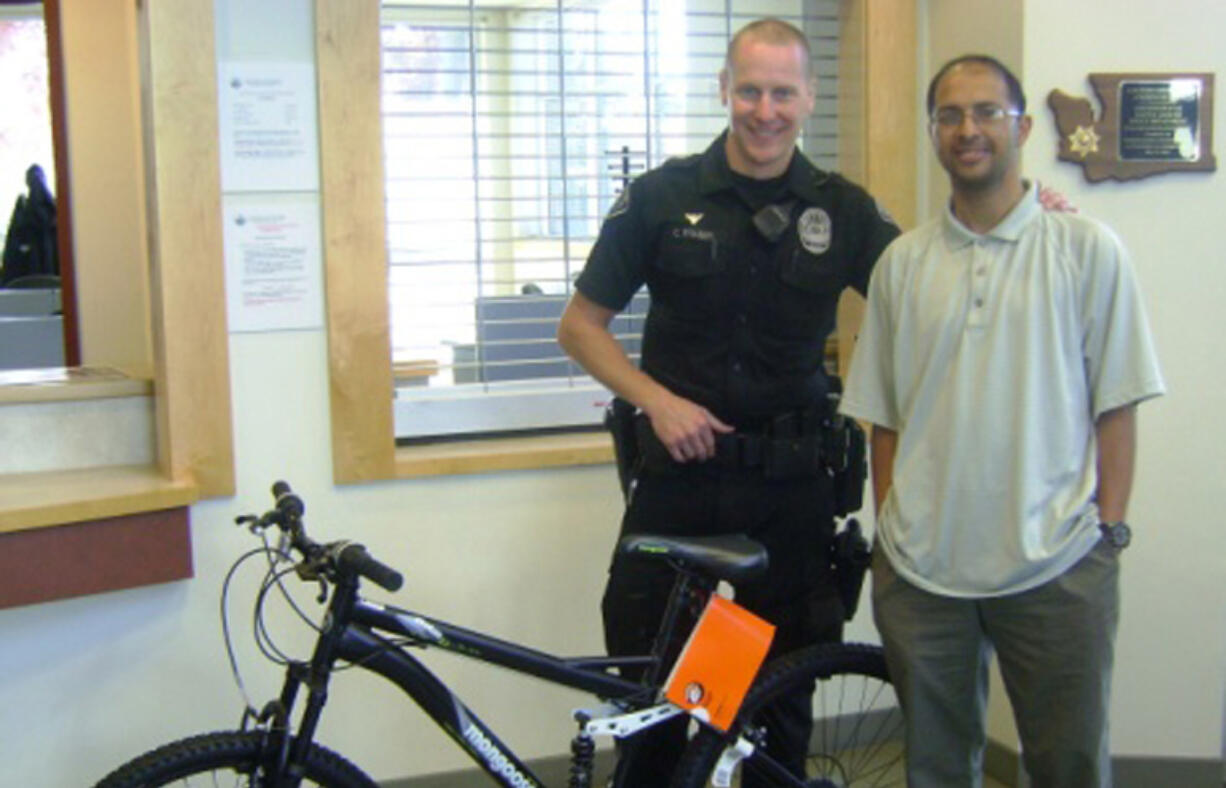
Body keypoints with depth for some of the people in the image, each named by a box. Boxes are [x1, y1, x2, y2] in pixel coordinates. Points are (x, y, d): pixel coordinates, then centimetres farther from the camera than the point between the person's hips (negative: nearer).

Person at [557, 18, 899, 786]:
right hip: (678, 474, -1)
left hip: (791, 486, 1)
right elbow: (581, 325, 2)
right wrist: (657, 399, -13)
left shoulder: (845, 210, 0)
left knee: (783, 693, 12)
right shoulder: (661, 196, -3)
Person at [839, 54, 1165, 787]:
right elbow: (884, 420, 10)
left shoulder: (1087, 249, -1)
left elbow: (1116, 407, -1)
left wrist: (1109, 532, -6)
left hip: (1056, 568, -2)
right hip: (920, 569, 3)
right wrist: (891, 531, 6)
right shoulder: (902, 262, 7)